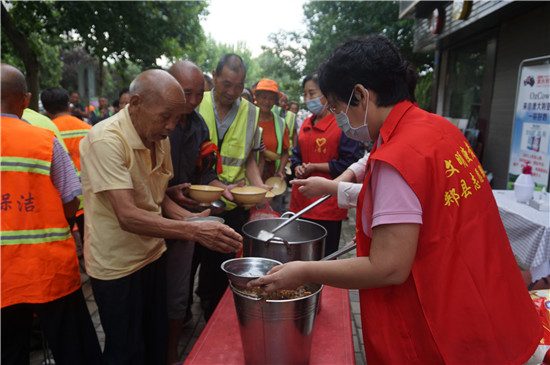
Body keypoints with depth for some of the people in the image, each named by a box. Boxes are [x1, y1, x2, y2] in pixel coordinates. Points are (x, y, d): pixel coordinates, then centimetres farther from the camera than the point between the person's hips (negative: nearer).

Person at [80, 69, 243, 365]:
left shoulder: (160, 139, 1)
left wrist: (191, 218, -10)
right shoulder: (105, 140, -23)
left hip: (153, 255, 7)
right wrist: (194, 231, -37)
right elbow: (128, 216, -30)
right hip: (117, 265, -6)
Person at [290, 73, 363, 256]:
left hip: (328, 206, -7)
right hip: (300, 202, 7)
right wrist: (298, 168, 0)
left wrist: (314, 167, -13)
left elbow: (349, 163, -16)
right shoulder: (306, 124, 14)